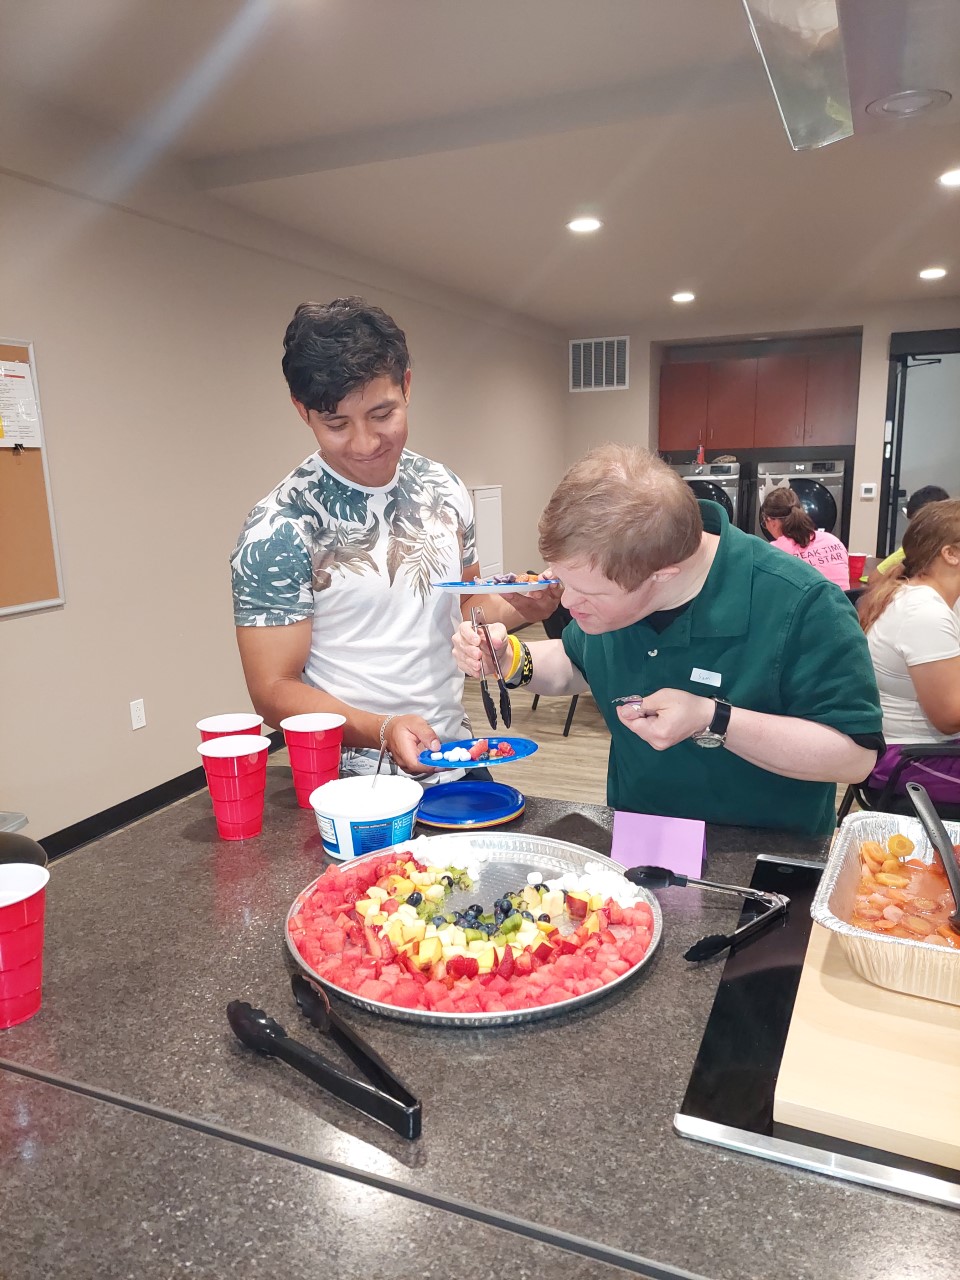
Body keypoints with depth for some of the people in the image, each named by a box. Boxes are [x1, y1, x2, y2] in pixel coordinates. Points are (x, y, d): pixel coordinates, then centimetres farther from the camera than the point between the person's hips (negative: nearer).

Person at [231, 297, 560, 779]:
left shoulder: (444, 490, -2)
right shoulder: (278, 530, -18)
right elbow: (274, 690, -16)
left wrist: (517, 608, -9)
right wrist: (383, 730, -31)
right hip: (352, 787, -5)